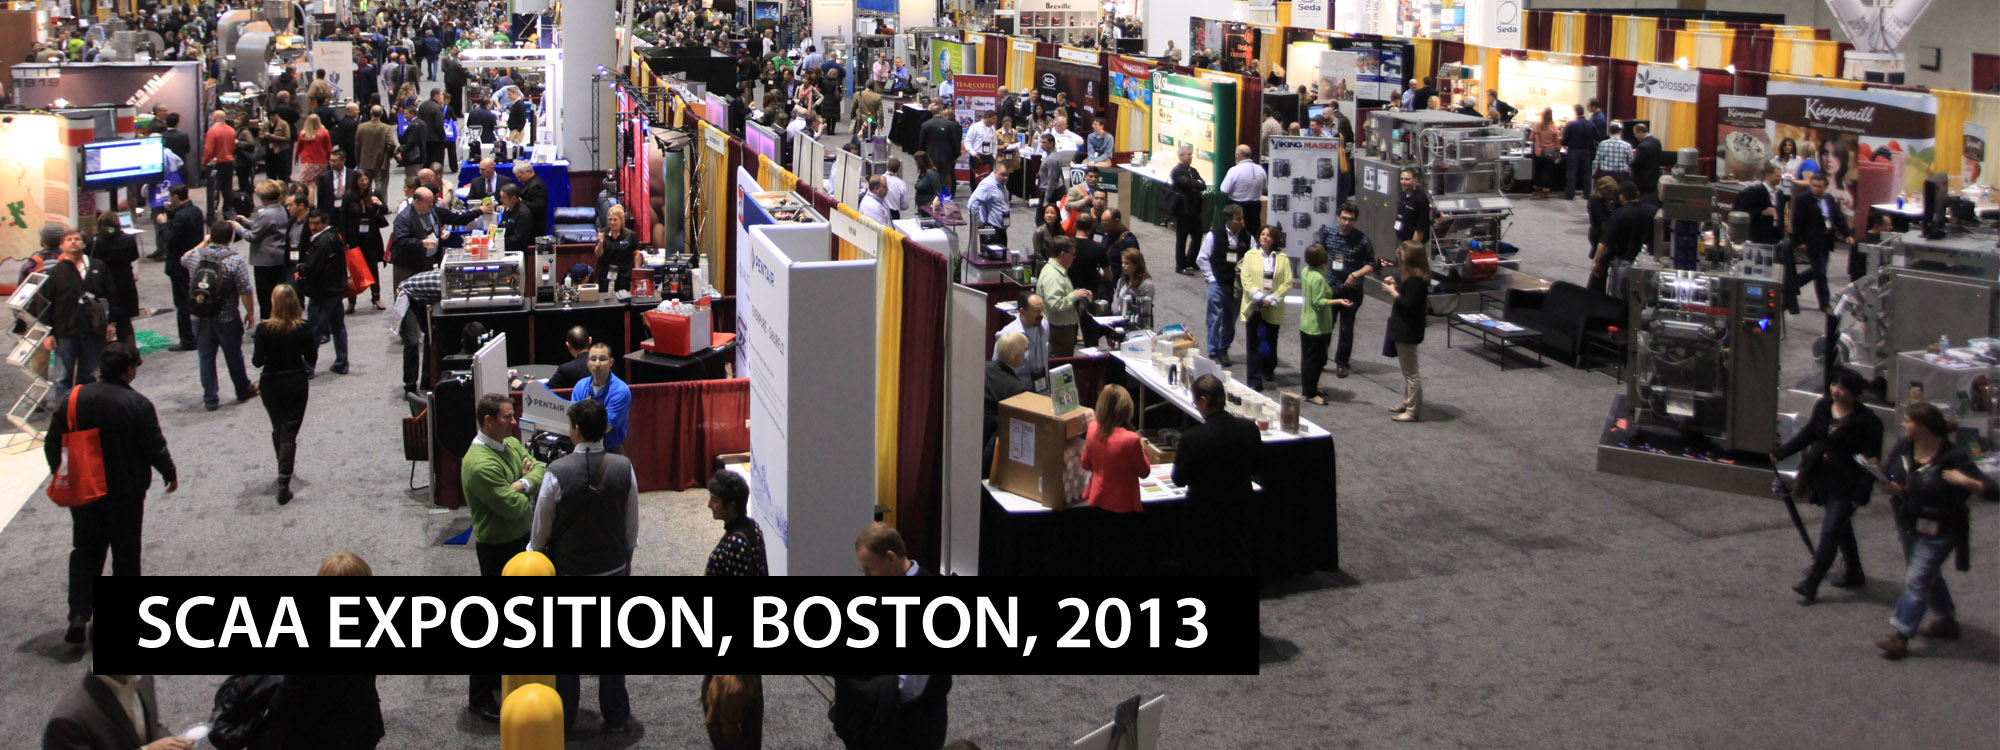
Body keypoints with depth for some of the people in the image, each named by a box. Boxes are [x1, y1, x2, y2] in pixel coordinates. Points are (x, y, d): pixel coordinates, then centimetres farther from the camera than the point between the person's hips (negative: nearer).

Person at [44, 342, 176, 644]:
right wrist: (169, 474, 6)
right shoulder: (138, 405, -16)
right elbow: (155, 446, -12)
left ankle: (78, 614, -1)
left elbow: (52, 442, 2)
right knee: (126, 554, 10)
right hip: (126, 493, -3)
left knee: (85, 551, 12)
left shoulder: (73, 399, -4)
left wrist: (60, 474, 18)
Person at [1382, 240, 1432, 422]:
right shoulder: (1413, 277, 7)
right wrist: (1396, 283, 7)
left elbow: (1408, 304, -28)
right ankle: (1408, 402, 33)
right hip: (1403, 330, 11)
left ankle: (1413, 411, 4)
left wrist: (1393, 292, -17)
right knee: (1407, 369, 22)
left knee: (1410, 372, -3)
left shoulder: (1415, 280, -24)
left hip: (1408, 332, -11)